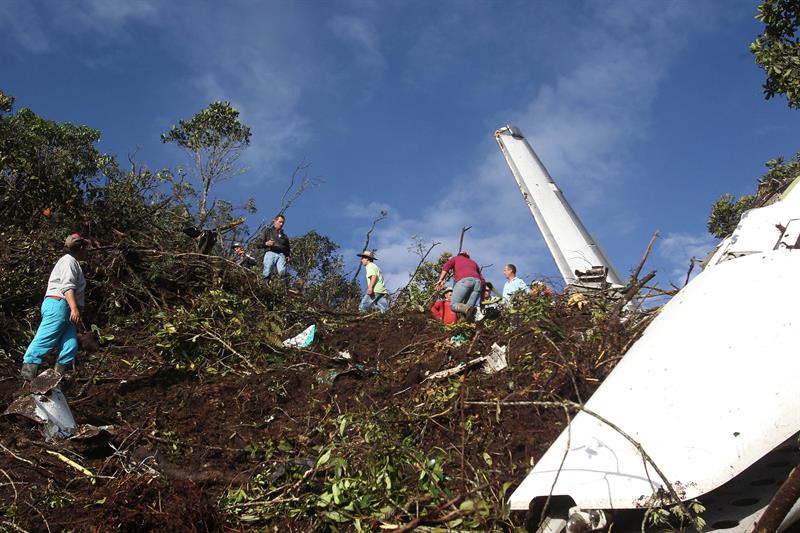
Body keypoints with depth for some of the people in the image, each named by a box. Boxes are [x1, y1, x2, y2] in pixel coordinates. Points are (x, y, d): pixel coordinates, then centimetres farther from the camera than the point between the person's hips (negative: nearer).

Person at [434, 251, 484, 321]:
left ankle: (469, 310, -39)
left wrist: (441, 280, -1)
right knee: (467, 307, 1)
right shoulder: (473, 262, 39)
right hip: (477, 283, 4)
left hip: (464, 281, -4)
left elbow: (446, 266, 7)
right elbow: (482, 280, 28)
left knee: (454, 305, -7)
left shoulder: (456, 258, 29)